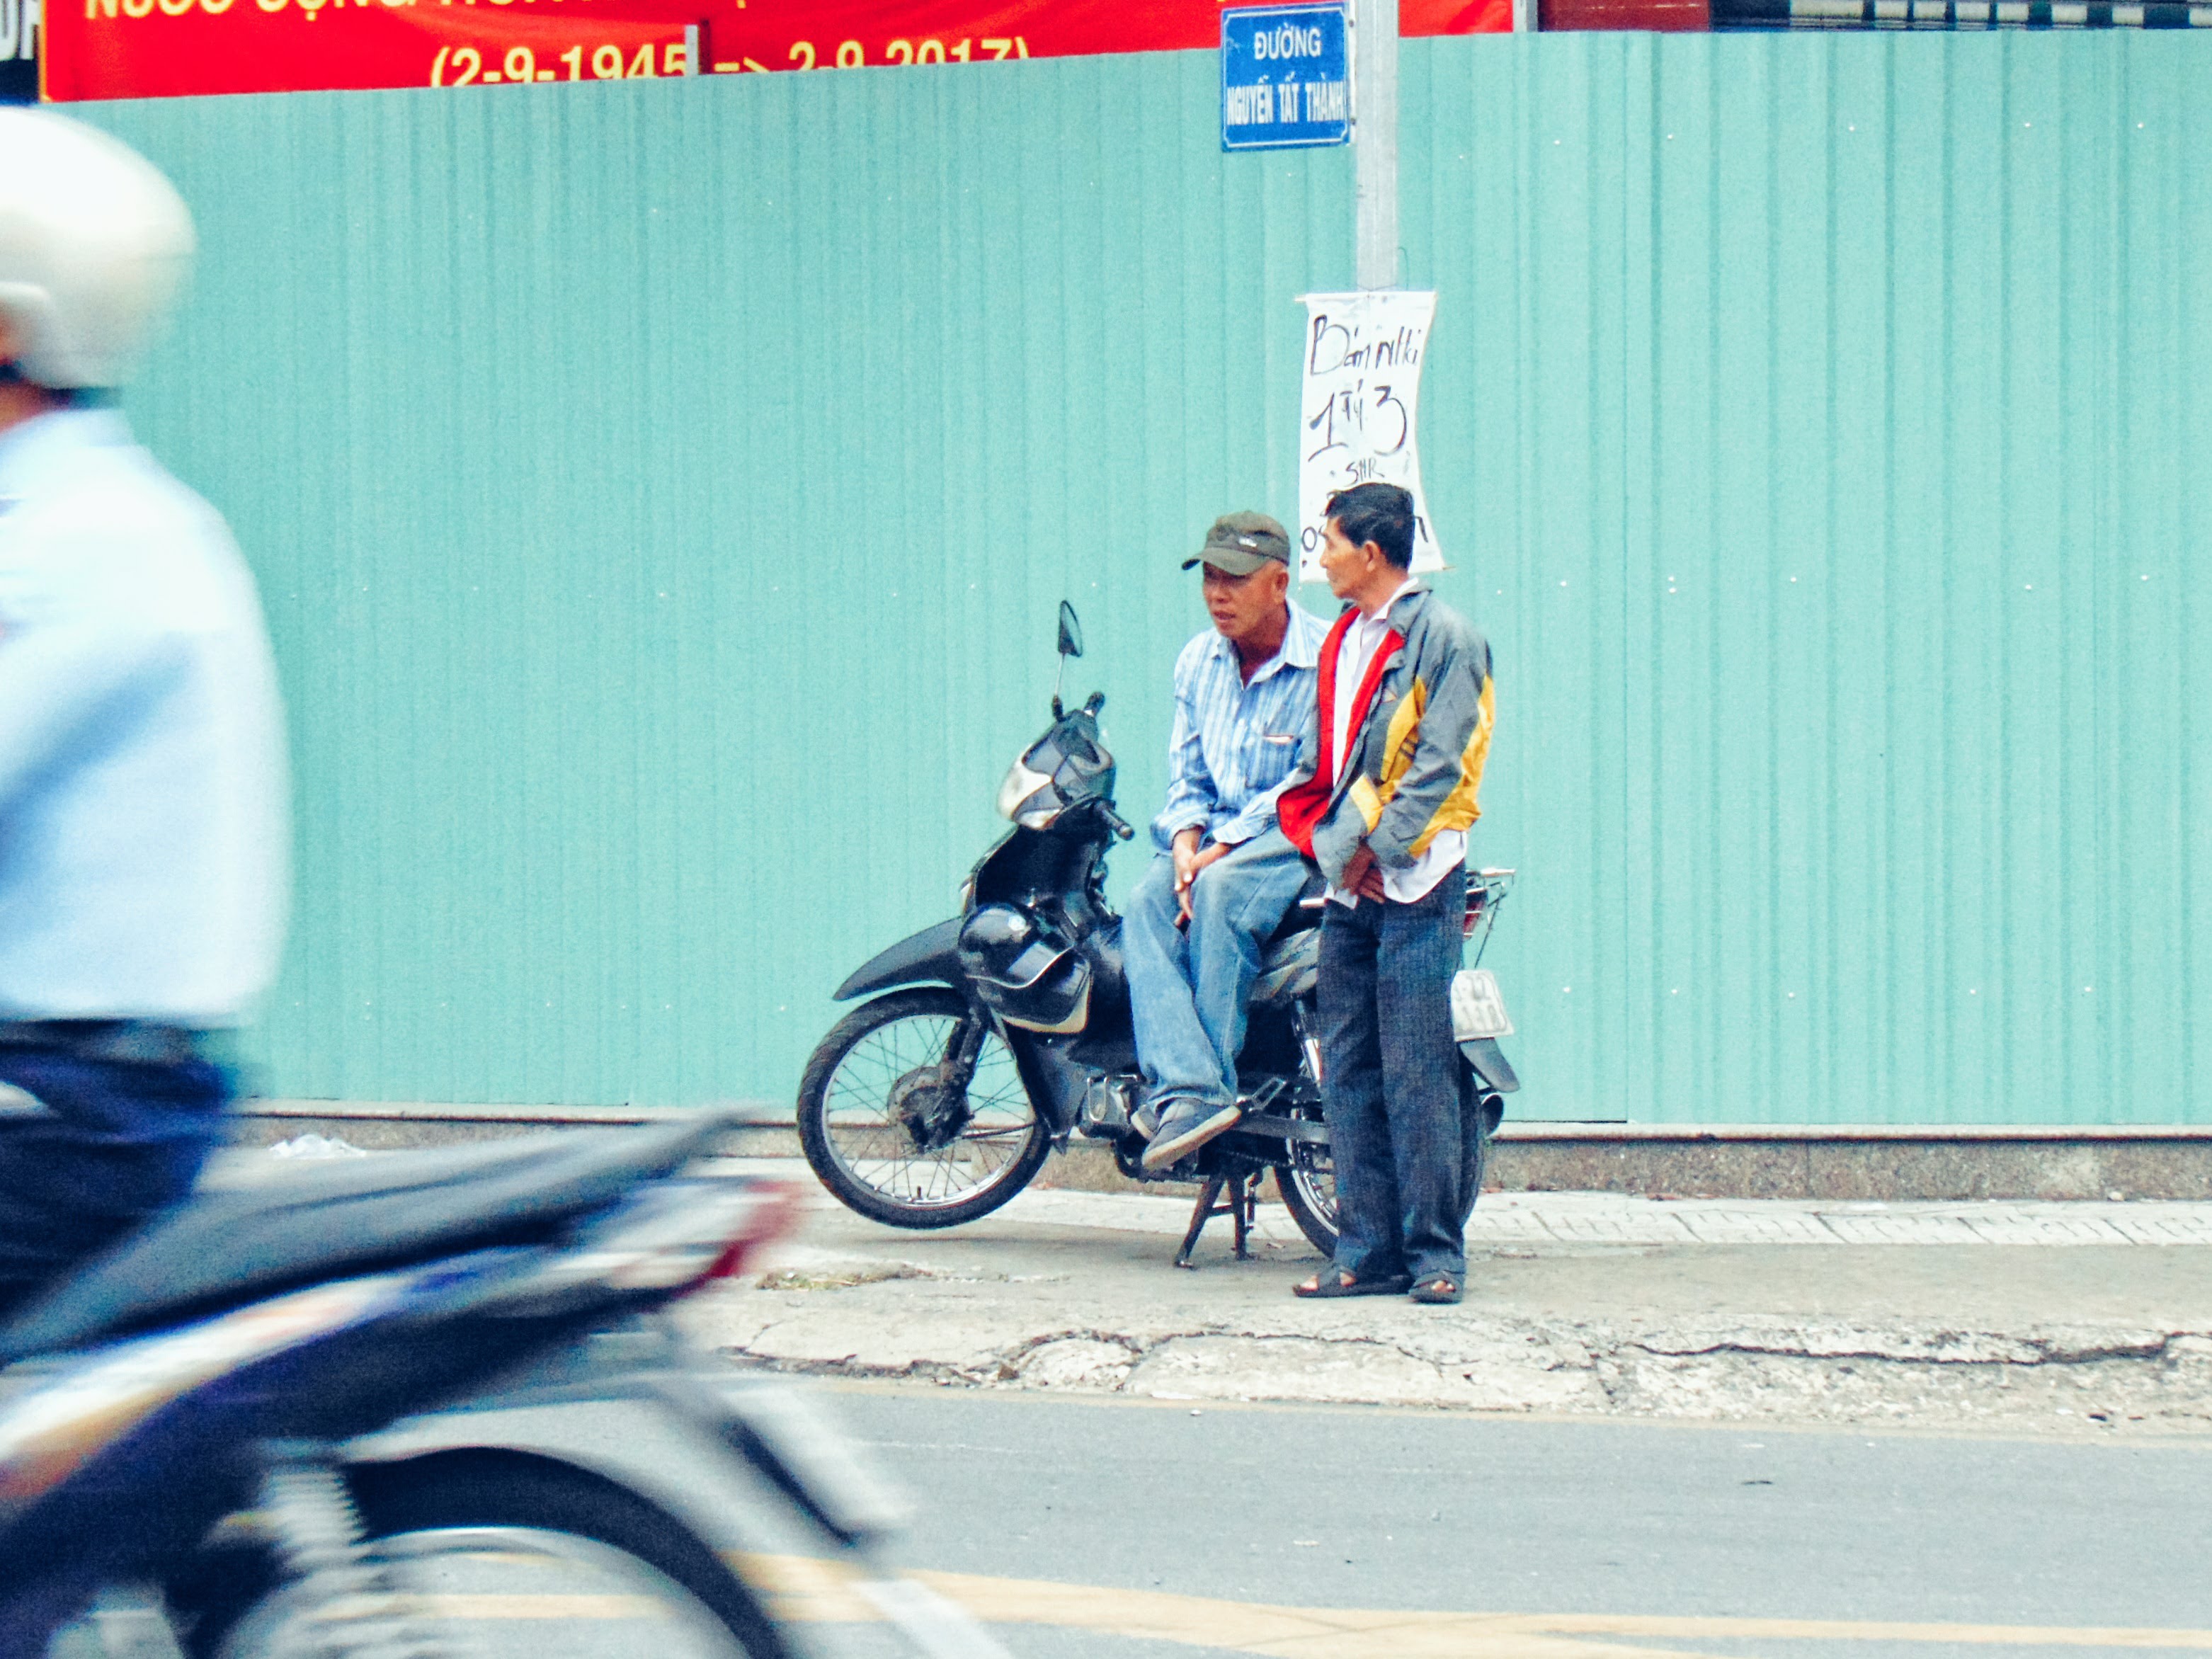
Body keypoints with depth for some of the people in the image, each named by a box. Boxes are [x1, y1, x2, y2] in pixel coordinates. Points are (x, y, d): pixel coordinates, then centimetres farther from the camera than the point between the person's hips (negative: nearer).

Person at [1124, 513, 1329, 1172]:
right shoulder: (1198, 661, 11)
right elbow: (1186, 775, 14)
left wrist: (1218, 850, -20)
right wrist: (1185, 842, -8)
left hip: (1302, 834, -6)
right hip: (1218, 837, 6)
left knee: (1222, 890, -35)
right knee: (1147, 902, -24)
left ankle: (1214, 1081, -30)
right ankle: (1188, 1087, -37)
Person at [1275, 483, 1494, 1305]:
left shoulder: (1442, 636, -5)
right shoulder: (1341, 639, 17)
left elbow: (1440, 764, -11)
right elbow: (1327, 765, 15)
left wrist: (1378, 849, -14)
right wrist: (1333, 846, 0)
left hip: (1414, 883, -7)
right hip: (1348, 887, 7)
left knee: (1417, 1075, -7)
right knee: (1348, 1073, 5)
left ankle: (1435, 1252, -2)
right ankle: (1369, 1251, 8)